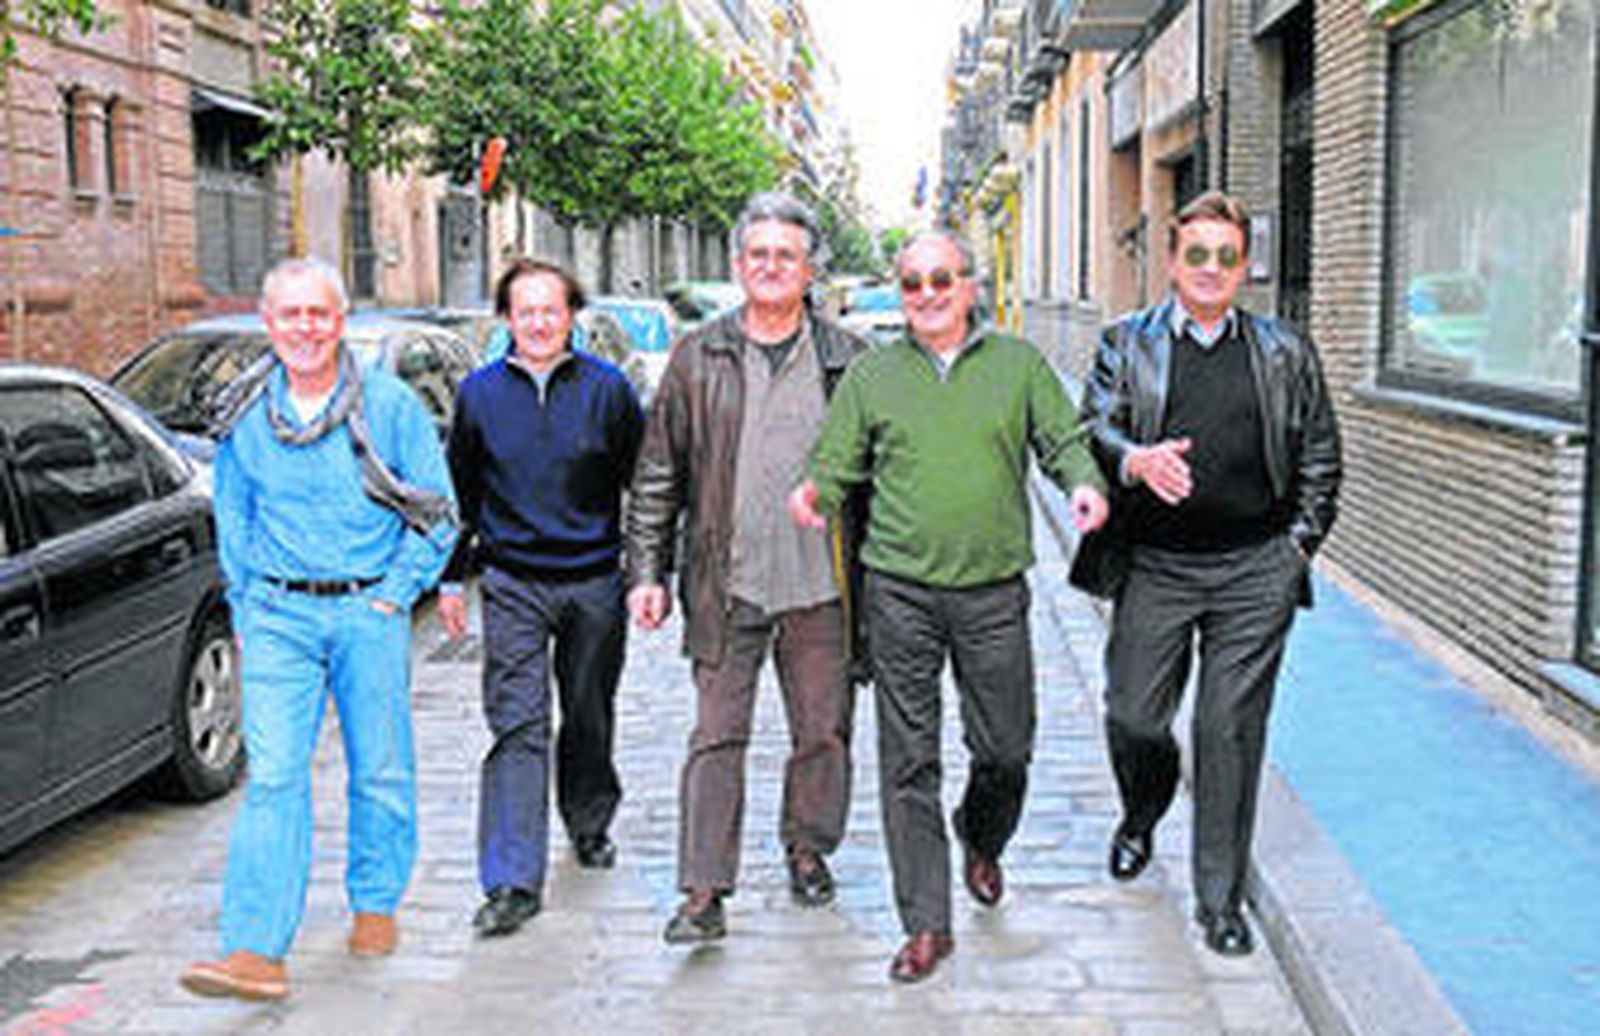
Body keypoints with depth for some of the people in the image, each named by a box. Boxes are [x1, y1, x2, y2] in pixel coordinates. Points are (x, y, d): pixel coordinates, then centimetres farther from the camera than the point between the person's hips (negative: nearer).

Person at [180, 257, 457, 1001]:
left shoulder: (390, 405, -2)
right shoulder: (243, 414, 5)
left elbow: (439, 515, 2)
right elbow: (232, 520, 17)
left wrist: (394, 595, -4)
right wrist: (245, 610, 11)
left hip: (369, 612, -1)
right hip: (277, 614, 1)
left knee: (380, 770, 8)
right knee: (272, 775, -9)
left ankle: (375, 904, 29)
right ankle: (255, 950, -12)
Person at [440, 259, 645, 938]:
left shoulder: (607, 390, -1)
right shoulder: (480, 392, 4)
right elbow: (459, 492, 12)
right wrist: (450, 577, 10)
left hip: (594, 582, 0)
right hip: (513, 583, 0)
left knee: (589, 719, 14)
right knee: (518, 727, -7)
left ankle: (590, 827, 39)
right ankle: (513, 882, -6)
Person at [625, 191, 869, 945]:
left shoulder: (847, 359, 4)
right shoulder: (698, 358, 4)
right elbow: (658, 475, 7)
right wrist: (647, 572, 1)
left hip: (821, 585, 1)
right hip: (726, 585, 0)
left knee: (823, 731, 12)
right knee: (716, 738, 1)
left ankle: (808, 849, 34)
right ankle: (704, 893, 6)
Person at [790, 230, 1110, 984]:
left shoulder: (1019, 364, 8)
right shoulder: (871, 375, 9)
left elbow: (1064, 441, 8)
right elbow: (836, 463, 8)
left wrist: (1084, 484, -12)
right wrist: (812, 494, -13)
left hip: (994, 589, 1)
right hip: (899, 589, 0)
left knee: (1005, 747, 9)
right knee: (909, 758, 1)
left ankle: (981, 844, 43)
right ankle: (926, 923, 11)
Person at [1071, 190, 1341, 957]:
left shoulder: (1285, 354, 9)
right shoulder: (1127, 344, 6)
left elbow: (1320, 457, 12)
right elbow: (1093, 431, -5)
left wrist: (1299, 545, 3)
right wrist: (1137, 461, -25)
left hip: (1255, 573, 0)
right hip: (1154, 568, 0)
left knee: (1231, 729, 1)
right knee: (1133, 717, 5)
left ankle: (1220, 897, 14)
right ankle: (1140, 817, 39)